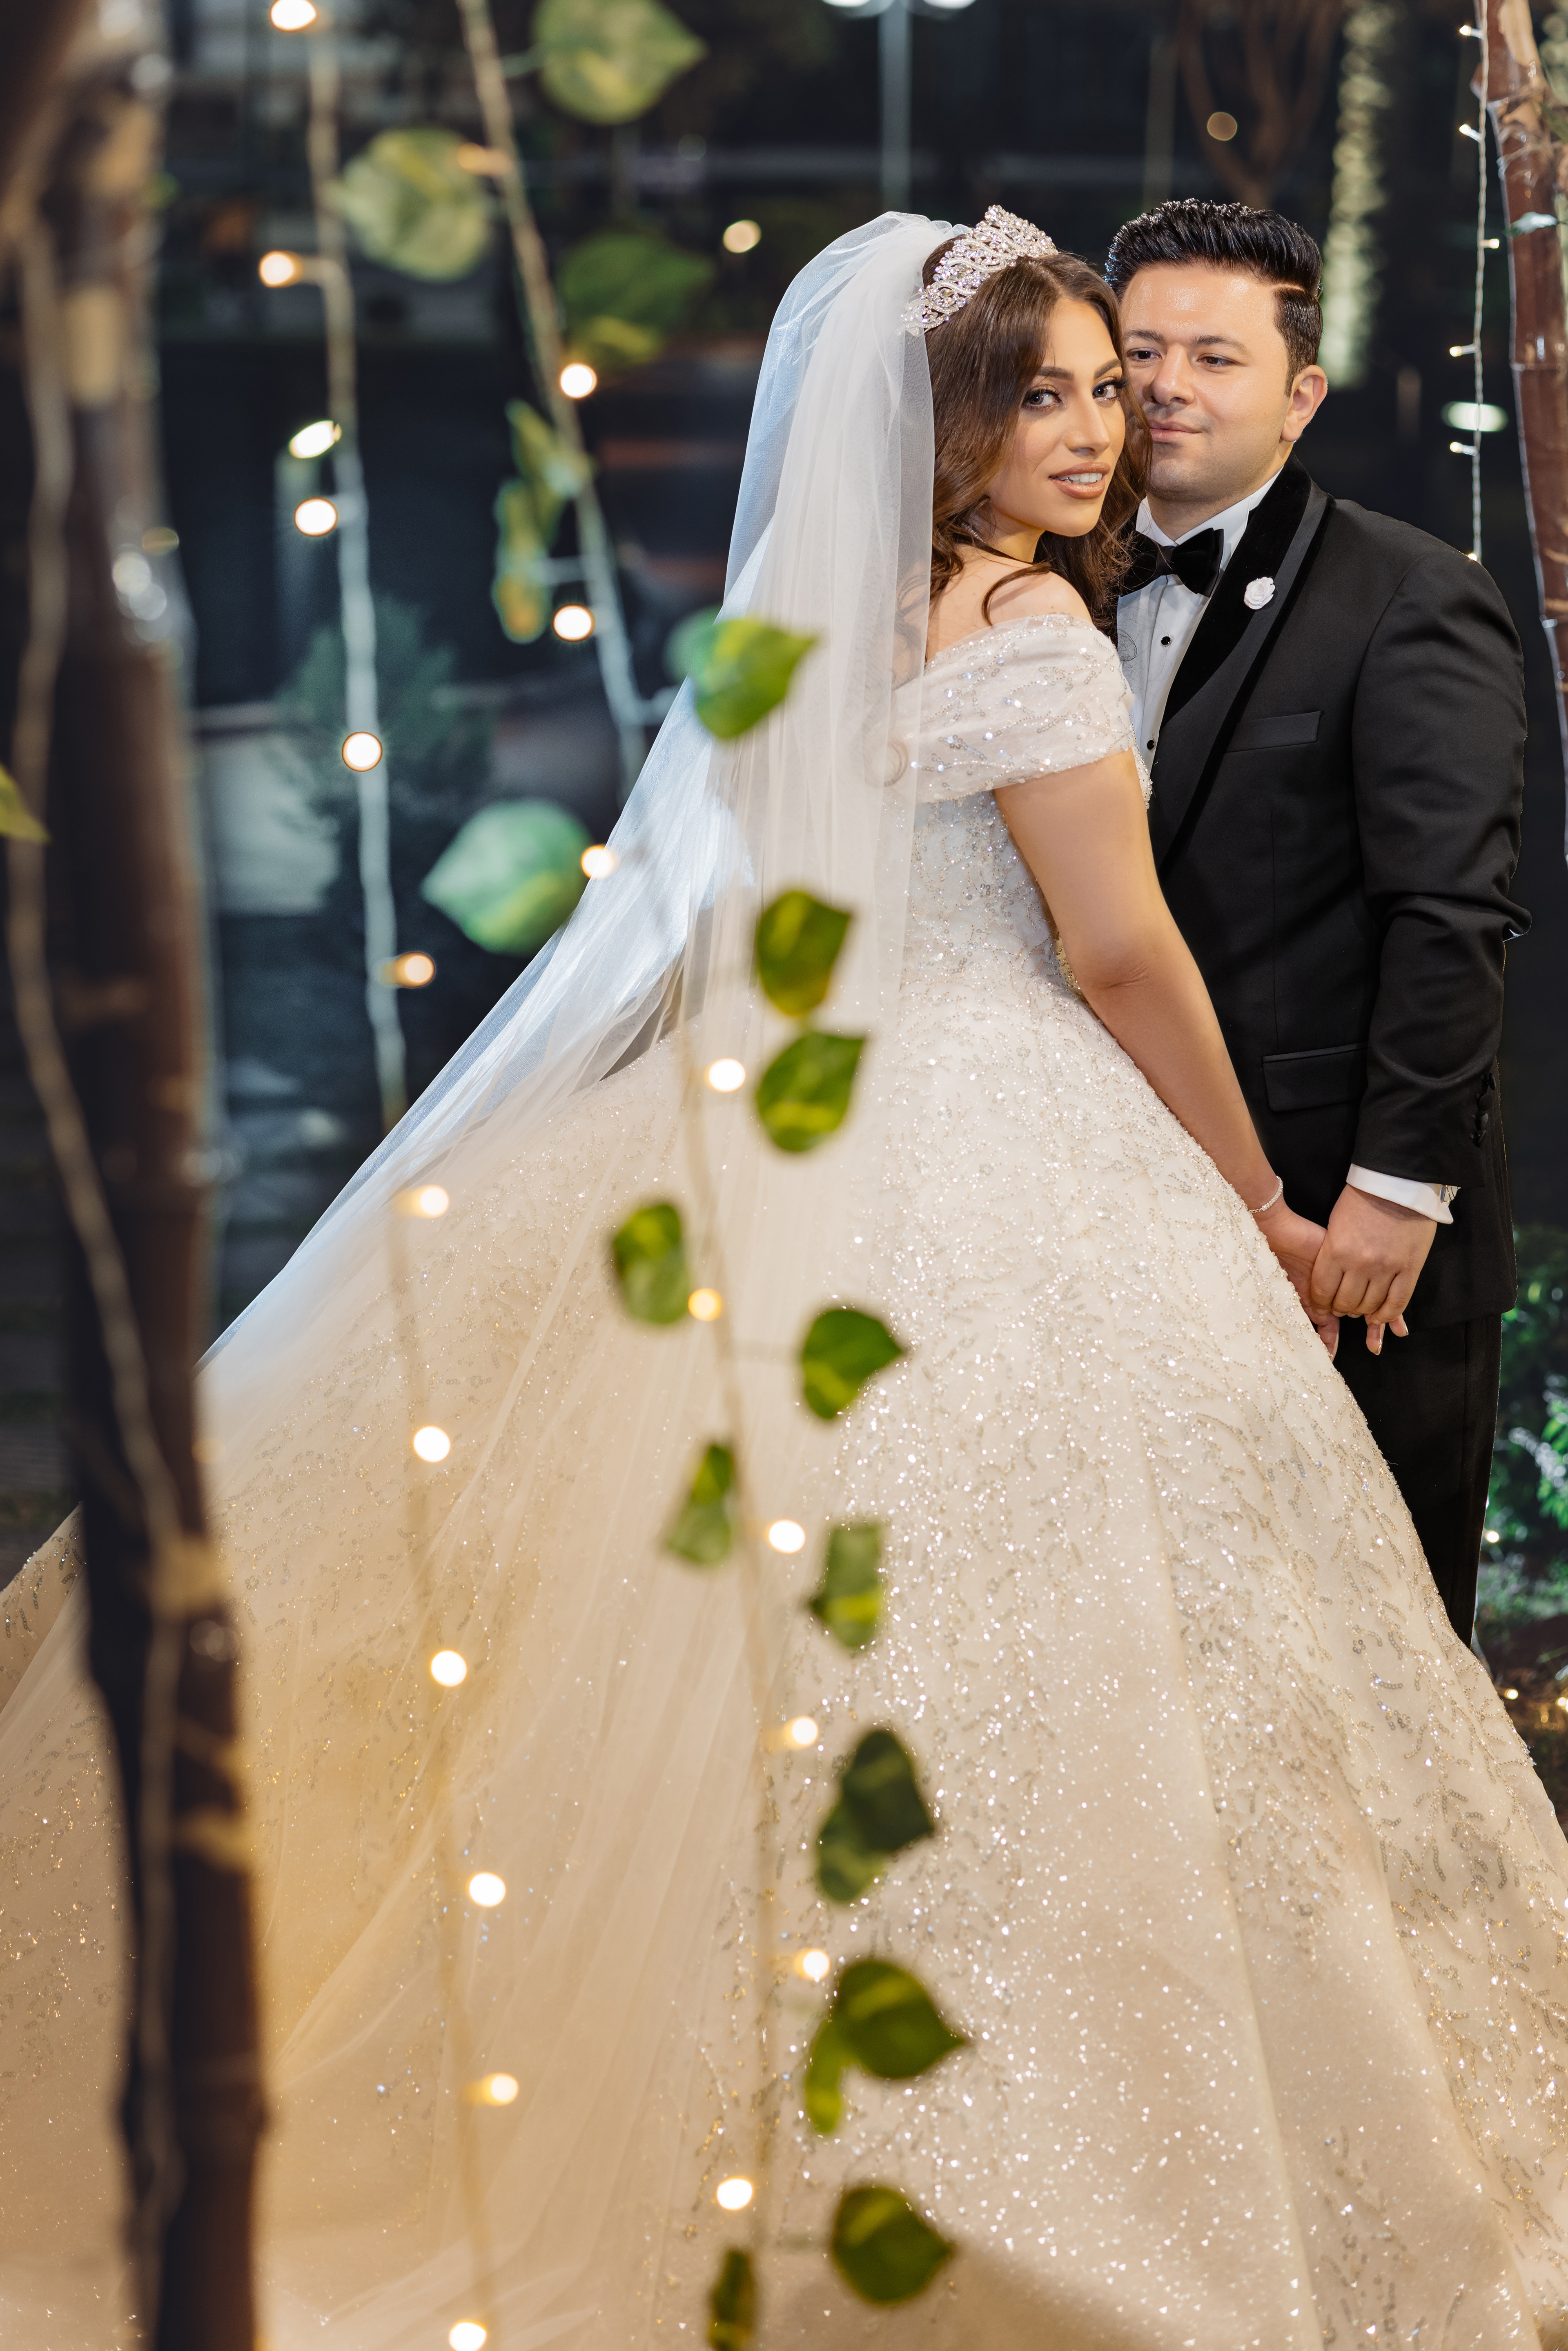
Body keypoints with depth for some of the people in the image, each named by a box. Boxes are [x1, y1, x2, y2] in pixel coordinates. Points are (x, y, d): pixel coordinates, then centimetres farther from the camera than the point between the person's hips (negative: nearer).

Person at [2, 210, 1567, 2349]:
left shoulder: (832, 608, 13)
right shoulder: (1026, 624, -12)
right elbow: (1121, 951, -13)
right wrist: (1260, 1203, -3)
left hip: (820, 1131, 9)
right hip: (1000, 1162, -8)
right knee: (1004, 1654, -2)